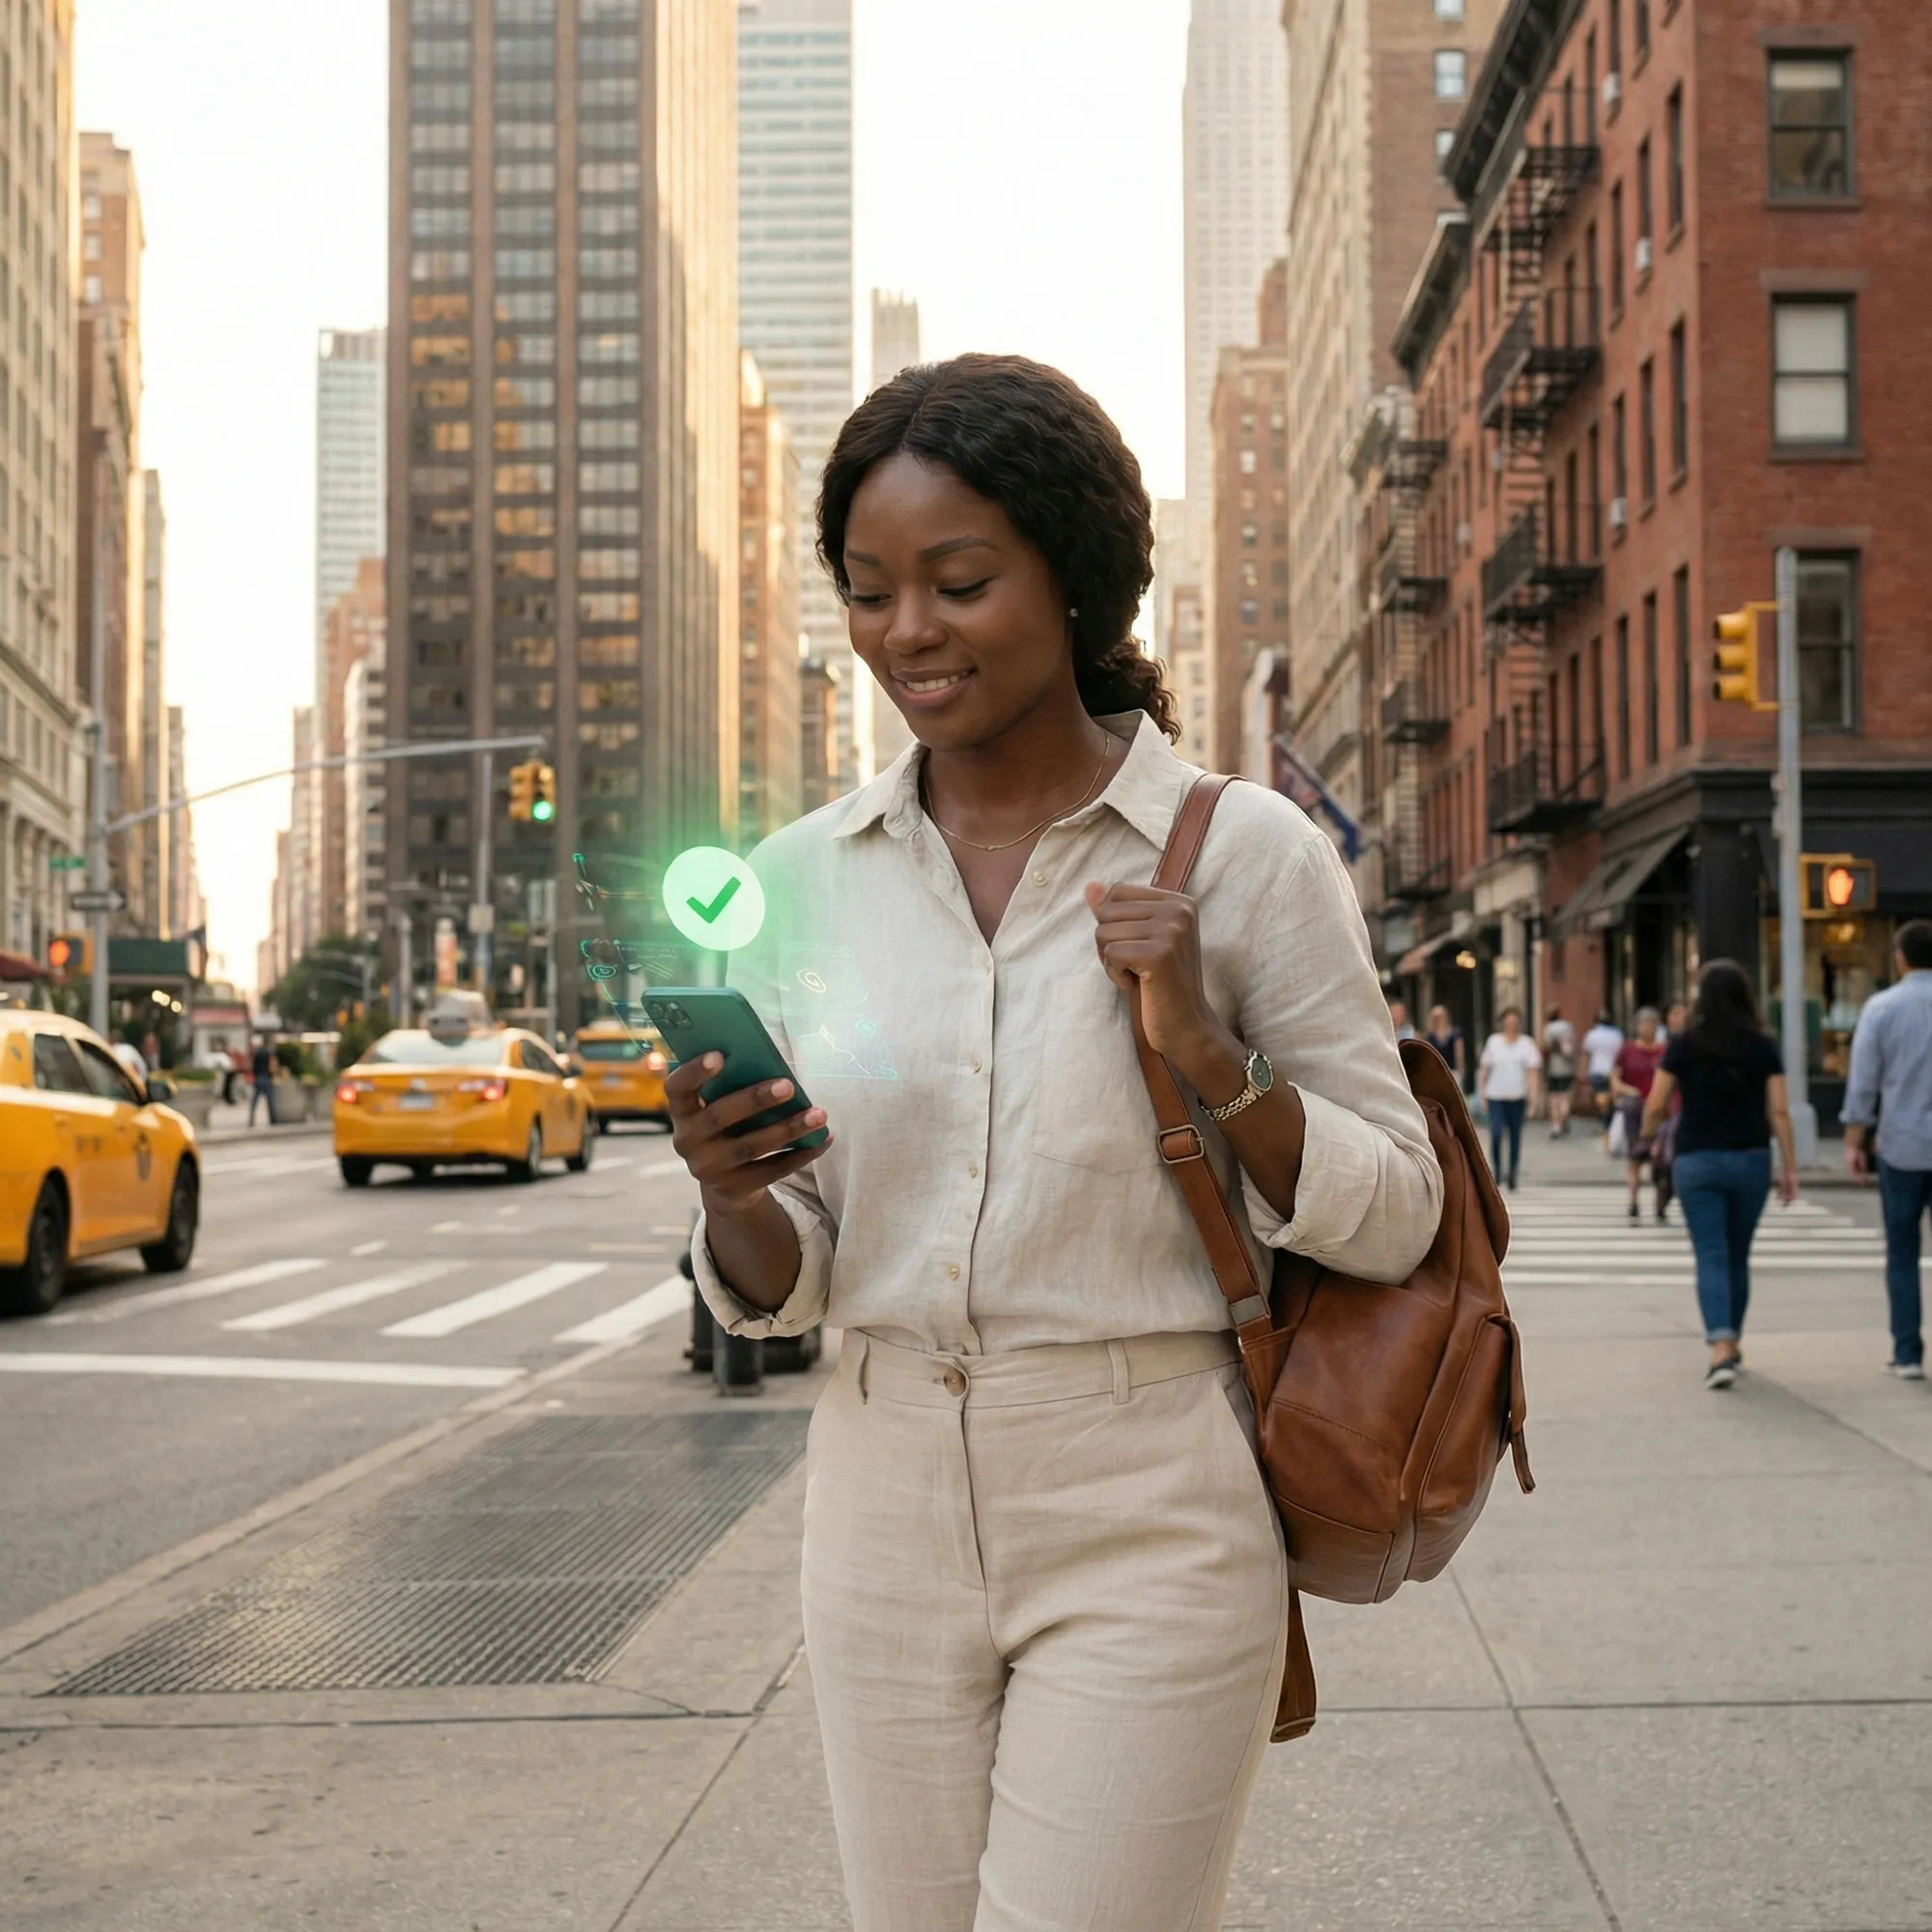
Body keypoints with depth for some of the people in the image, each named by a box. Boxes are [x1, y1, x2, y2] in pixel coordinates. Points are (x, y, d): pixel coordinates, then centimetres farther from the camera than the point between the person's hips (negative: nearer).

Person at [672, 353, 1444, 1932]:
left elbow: (1396, 1220, -3)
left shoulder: (1243, 853, -7)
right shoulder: (810, 878, 4)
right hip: (886, 1515, 4)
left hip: (1150, 1526, -4)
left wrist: (1207, 1055, -18)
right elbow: (782, 1286, 8)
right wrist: (733, 1197, -15)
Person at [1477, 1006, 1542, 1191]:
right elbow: (1484, 1067, 9)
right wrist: (1482, 1090, 5)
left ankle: (1512, 1174, 19)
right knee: (1496, 1133, -17)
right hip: (1495, 1095, -1)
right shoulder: (1493, 1041, 4)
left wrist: (1533, 1094, -11)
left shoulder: (1526, 1043, 3)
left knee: (1515, 1136, 6)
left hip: (1517, 1097, 1)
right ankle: (1496, 1167, 2)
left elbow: (1532, 1070, -1)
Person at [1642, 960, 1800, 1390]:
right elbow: (1779, 1111, -3)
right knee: (1738, 1257, 17)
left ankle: (1721, 1350, -18)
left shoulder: (1684, 1045, -4)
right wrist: (1789, 1166, 2)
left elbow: (1655, 1105, -4)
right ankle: (1732, 1342, 29)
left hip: (1697, 1161, -2)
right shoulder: (1762, 1047, -1)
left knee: (1711, 1258, -3)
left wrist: (1647, 1137, 16)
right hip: (1750, 1160, 2)